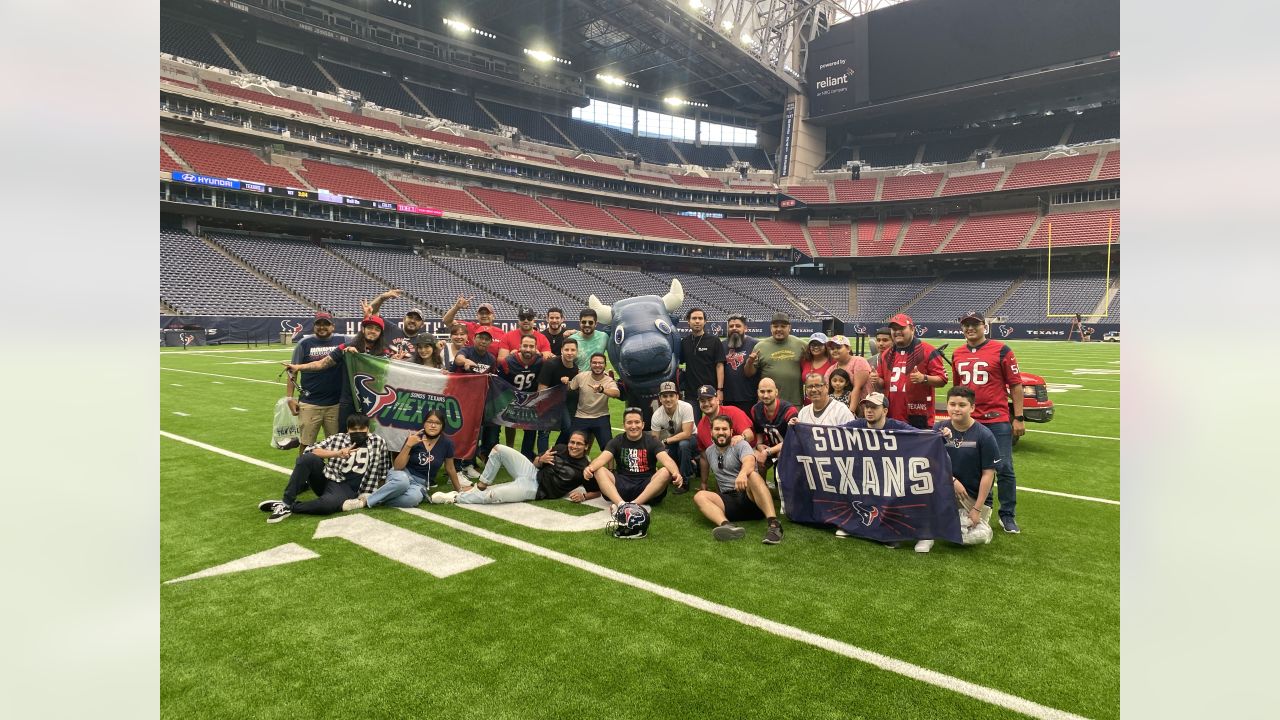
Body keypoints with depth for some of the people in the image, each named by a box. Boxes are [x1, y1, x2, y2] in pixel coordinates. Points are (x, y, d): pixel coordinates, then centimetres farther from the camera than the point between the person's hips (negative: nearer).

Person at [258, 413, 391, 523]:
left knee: (329, 503, -39)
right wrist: (336, 453, -19)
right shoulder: (337, 439, 7)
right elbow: (310, 450, -6)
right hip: (325, 479, 3)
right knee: (307, 458, -26)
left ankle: (288, 507, -18)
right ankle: (286, 501, -19)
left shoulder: (379, 443, 5)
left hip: (347, 490, -3)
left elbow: (382, 474, 10)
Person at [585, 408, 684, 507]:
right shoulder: (617, 442, 9)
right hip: (622, 486, 1)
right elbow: (602, 459, -8)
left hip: (647, 486, -1)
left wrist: (676, 473, -36)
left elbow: (666, 460, -12)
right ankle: (621, 504, -43)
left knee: (666, 472, -27)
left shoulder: (652, 441, 5)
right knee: (599, 471, -20)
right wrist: (589, 468, -32)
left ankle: (634, 503, -39)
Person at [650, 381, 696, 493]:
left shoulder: (686, 408, -29)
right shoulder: (656, 416, -19)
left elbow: (687, 434, -32)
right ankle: (690, 466, 16)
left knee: (683, 444, -36)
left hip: (690, 438, -4)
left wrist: (665, 441, -31)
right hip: (672, 441, 4)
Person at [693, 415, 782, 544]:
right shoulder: (709, 451, 16)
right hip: (728, 502, 4)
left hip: (750, 497, -4)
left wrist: (743, 473, -46)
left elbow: (750, 461, -23)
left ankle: (773, 523, -48)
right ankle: (726, 525, -53)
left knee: (753, 475, -36)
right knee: (699, 496, -23)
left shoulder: (740, 445, -1)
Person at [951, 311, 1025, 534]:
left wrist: (1018, 418, -7)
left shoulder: (1001, 350, -4)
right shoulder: (957, 355, 10)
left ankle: (1007, 516, 11)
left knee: (1004, 469, -1)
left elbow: (1015, 385, -3)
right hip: (967, 421, 4)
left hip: (997, 420, -4)